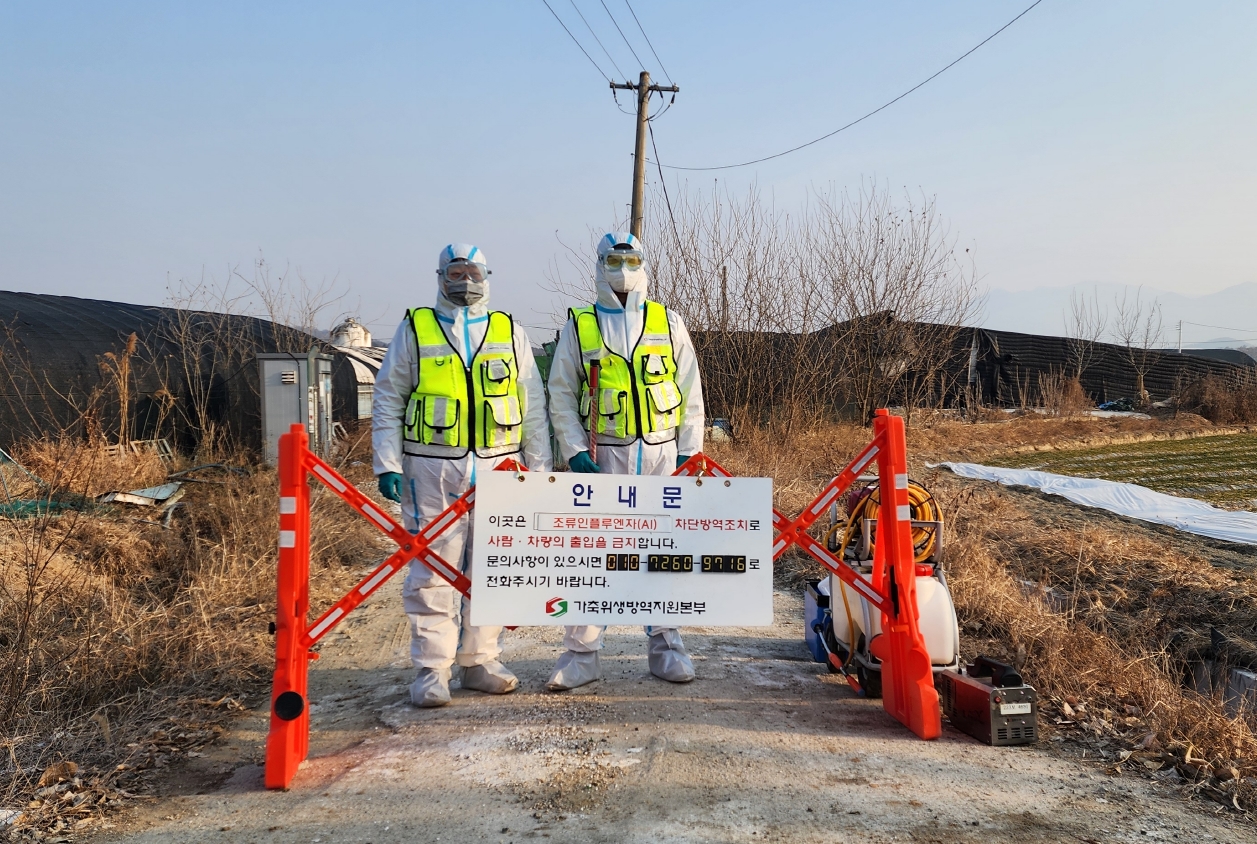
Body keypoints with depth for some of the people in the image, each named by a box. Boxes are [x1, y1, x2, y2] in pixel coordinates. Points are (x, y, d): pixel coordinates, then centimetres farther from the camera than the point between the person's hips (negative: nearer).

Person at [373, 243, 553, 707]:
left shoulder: (510, 332, 13)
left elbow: (533, 406, 13)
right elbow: (387, 401, 7)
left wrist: (539, 468, 7)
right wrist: (387, 464, -3)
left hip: (498, 467, 2)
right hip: (432, 469, -2)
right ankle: (432, 669, 8)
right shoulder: (414, 329, 8)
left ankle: (481, 660, 20)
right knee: (433, 570, -2)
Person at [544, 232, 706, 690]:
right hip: (602, 456, -1)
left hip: (661, 454, 1)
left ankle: (665, 646, 20)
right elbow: (561, 396, 4)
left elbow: (691, 392, 9)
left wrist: (689, 450, 1)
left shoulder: (668, 322, 10)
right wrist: (575, 452, -6)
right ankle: (581, 654, 10)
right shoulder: (579, 325, 7)